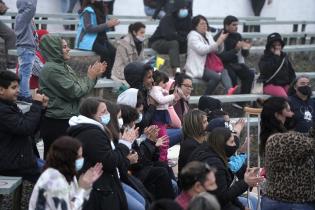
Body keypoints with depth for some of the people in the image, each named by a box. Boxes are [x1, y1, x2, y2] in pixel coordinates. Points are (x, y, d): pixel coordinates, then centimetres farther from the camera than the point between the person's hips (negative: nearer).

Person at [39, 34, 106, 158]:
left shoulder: (63, 67, 12)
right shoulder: (52, 69, -16)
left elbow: (79, 87, 17)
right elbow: (74, 92, -17)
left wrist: (94, 75, 6)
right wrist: (90, 77, -4)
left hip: (65, 120, 9)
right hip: (57, 124, -9)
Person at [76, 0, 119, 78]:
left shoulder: (99, 9, 9)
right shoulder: (88, 11, -14)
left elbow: (101, 27, 13)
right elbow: (88, 28, -24)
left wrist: (110, 23, -8)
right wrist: (107, 25, -24)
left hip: (98, 39, 7)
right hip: (87, 41, -7)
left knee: (113, 51, -16)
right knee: (105, 52, -28)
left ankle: (109, 75, -12)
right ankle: (104, 76, -17)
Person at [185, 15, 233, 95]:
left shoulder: (208, 34, 17)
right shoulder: (193, 36, -7)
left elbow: (215, 50, 17)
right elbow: (202, 50, -21)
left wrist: (219, 43, -6)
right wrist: (217, 43, -29)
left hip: (207, 65, 7)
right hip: (197, 68, -7)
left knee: (224, 71, -22)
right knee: (216, 76, -29)